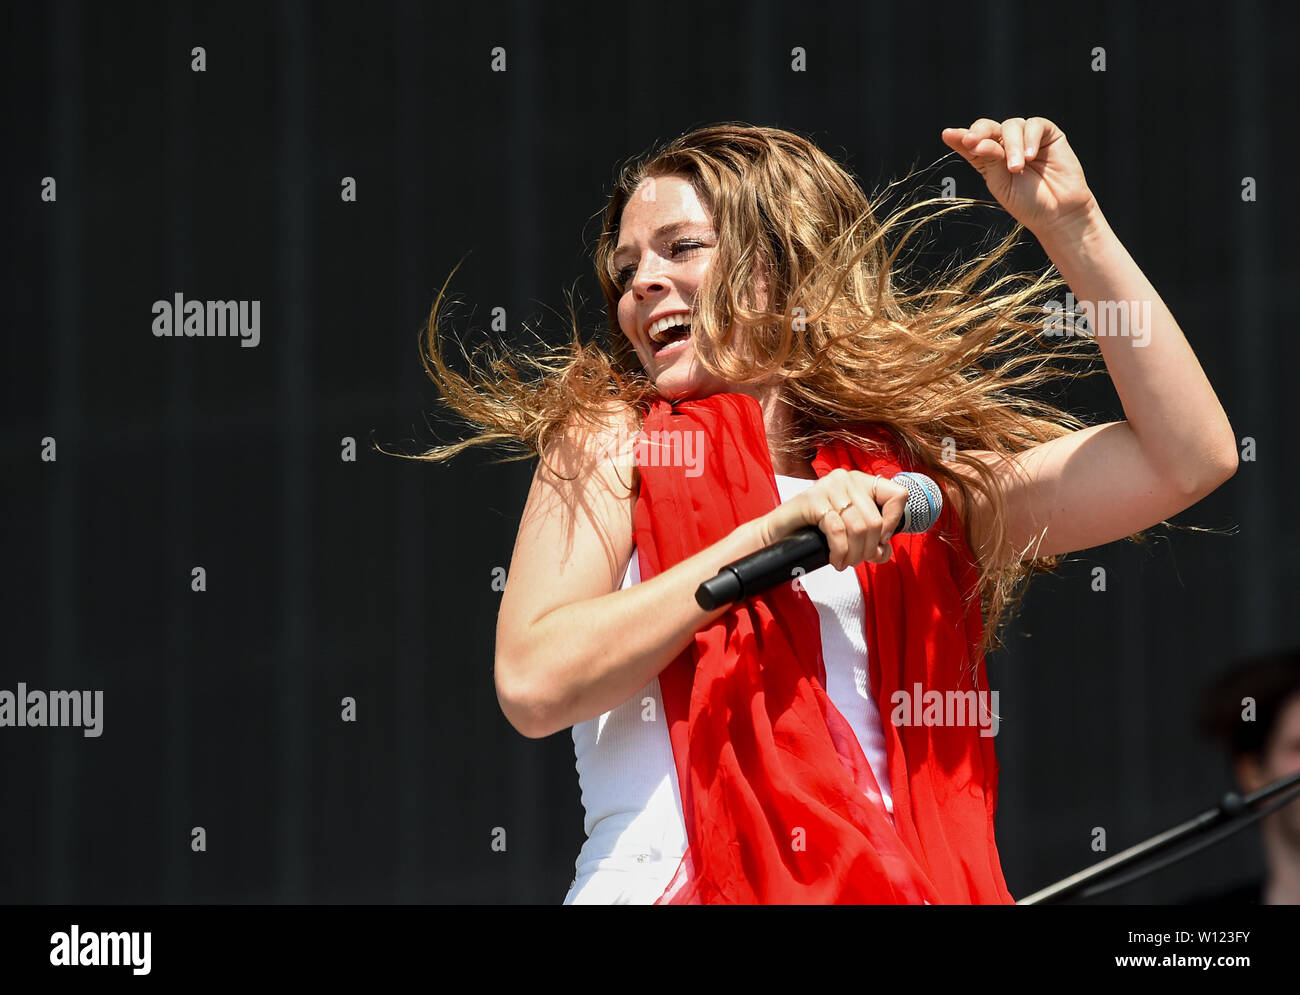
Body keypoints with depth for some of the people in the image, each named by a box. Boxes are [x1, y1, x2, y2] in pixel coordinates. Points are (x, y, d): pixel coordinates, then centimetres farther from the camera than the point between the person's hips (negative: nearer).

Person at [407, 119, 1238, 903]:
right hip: (668, 885, -3)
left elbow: (1187, 460, 7)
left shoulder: (924, 474, 14)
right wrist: (763, 539, -10)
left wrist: (1074, 227, 5)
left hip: (906, 884, 3)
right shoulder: (609, 443, 9)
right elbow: (532, 684, -6)